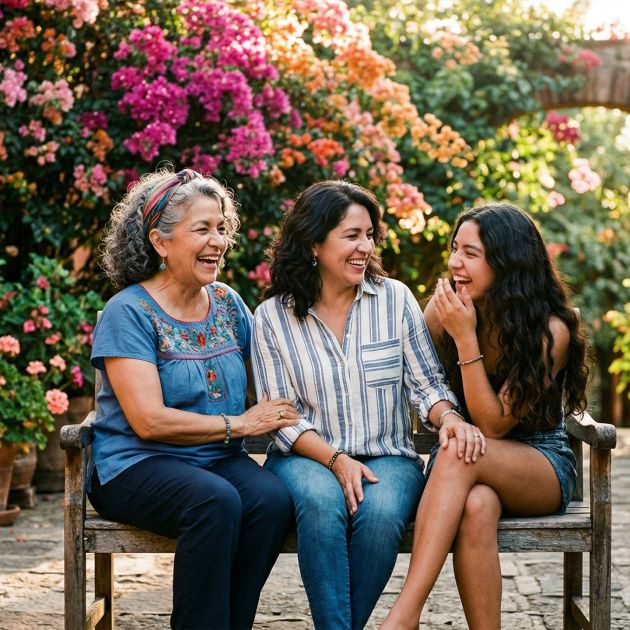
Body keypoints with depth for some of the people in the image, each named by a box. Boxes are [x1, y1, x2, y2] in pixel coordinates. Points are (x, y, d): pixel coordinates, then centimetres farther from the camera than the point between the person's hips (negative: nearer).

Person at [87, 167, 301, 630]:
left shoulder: (227, 302, 11)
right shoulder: (129, 312, -8)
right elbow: (149, 421, -15)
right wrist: (239, 424, -12)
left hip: (219, 460, 5)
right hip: (135, 466, -5)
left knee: (272, 498, -26)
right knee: (216, 501, -34)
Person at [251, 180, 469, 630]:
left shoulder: (395, 298, 3)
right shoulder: (272, 317, 1)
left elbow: (427, 382, 3)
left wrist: (449, 418, -20)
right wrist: (336, 460, -17)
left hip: (388, 456, 1)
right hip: (307, 457, -1)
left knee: (380, 510, -33)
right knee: (321, 501, -35)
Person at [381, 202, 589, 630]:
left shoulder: (550, 330, -15)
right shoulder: (442, 309, -5)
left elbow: (494, 424, -18)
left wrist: (466, 339, -25)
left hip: (543, 467, -2)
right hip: (473, 469, 2)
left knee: (460, 455, -36)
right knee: (476, 507, -37)